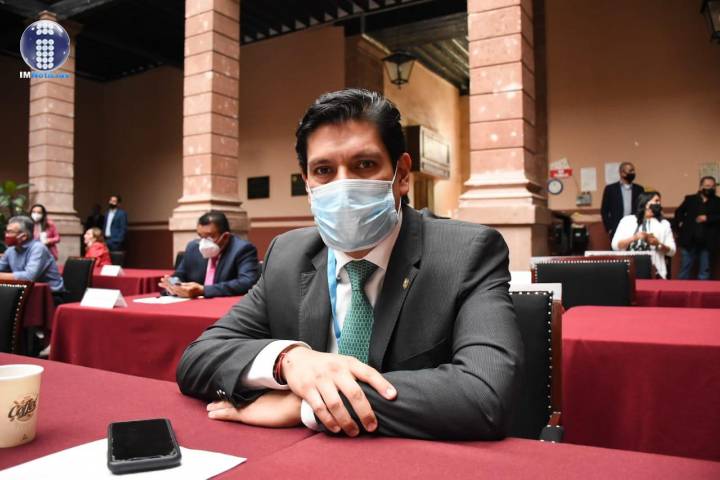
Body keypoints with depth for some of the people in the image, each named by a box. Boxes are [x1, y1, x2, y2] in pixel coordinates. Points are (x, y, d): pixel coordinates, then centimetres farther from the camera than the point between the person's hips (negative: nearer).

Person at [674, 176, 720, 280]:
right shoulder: (690, 199, 10)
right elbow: (679, 212, 18)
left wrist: (707, 218, -16)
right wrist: (680, 223, 4)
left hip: (707, 242, -1)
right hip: (690, 241, 1)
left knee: (705, 271, 6)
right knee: (685, 269, 8)